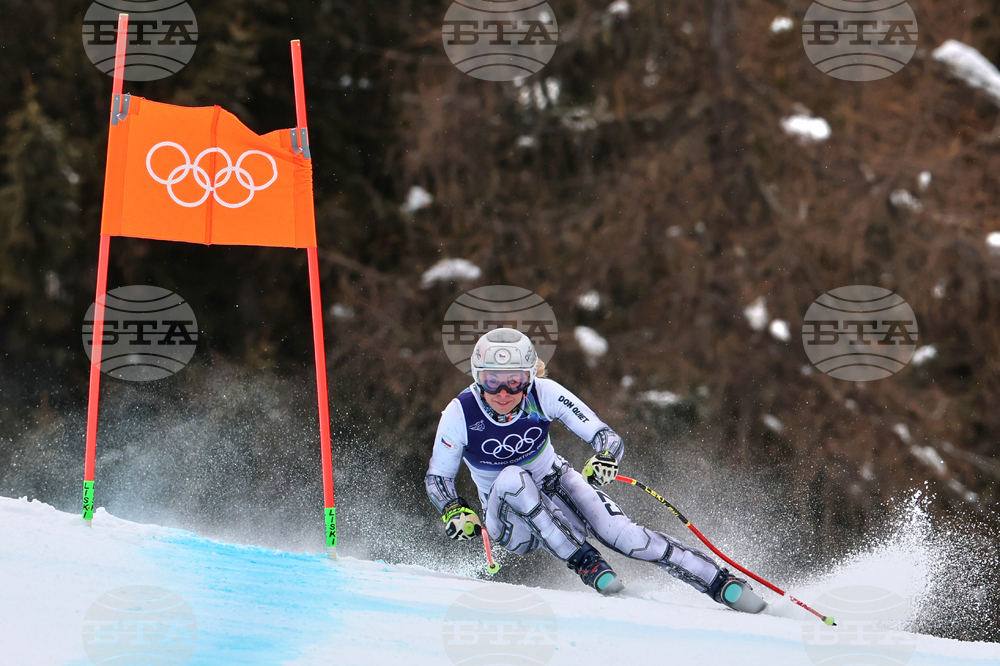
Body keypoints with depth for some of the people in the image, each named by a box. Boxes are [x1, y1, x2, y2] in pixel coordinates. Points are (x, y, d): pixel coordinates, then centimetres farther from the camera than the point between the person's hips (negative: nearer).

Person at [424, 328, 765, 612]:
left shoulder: (544, 394, -19)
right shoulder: (460, 414, -21)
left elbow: (608, 438, -17)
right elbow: (437, 478, -8)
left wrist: (604, 459, -40)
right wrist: (455, 512, -29)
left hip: (554, 485, 1)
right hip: (510, 518, -1)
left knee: (618, 532, -25)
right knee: (512, 478, -35)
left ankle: (722, 584, -21)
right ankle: (583, 561, -27)